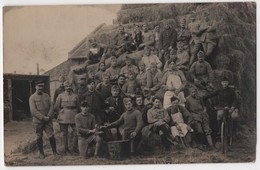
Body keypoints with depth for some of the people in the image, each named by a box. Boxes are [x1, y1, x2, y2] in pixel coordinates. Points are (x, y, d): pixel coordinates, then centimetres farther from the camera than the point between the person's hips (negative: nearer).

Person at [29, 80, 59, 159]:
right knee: (39, 138, 6)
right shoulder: (32, 97, -4)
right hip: (37, 121, -3)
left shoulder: (47, 96, 10)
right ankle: (41, 153, 20)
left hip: (48, 120, 3)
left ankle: (54, 151, 14)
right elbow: (33, 110, -11)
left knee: (51, 136, -1)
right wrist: (43, 117, -15)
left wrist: (48, 116, -9)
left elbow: (51, 107, 6)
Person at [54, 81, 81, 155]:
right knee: (64, 133, 4)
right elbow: (56, 107, 6)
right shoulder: (61, 96, 4)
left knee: (76, 132, -3)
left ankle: (75, 147, 13)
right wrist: (61, 112, 3)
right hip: (64, 118, -2)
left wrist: (76, 114, 10)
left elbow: (78, 107, 17)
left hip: (74, 117, 2)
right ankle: (66, 149, 13)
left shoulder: (75, 96, 10)